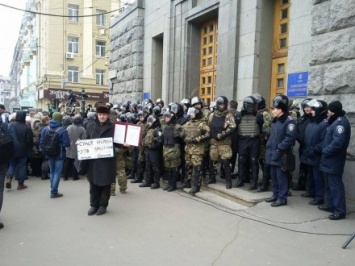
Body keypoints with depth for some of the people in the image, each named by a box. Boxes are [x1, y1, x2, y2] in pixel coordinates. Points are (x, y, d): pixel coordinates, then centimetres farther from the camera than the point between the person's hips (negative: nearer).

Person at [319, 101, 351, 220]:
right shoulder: (336, 121, 15)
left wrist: (325, 151, -16)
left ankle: (340, 210, 4)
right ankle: (331, 205, 29)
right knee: (330, 184, 17)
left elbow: (337, 143, -26)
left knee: (335, 185, -4)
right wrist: (325, 151, 4)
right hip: (330, 159, 10)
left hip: (334, 160, -10)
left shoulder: (341, 122, -18)